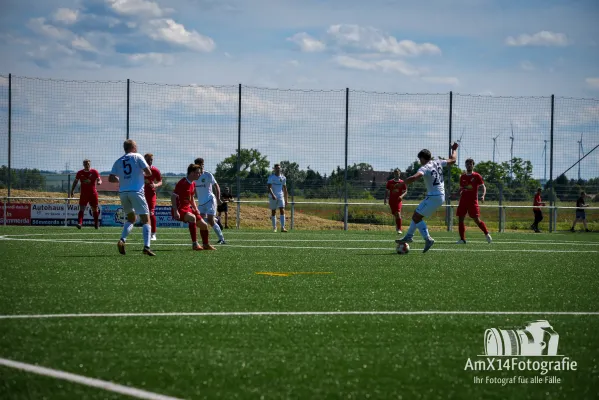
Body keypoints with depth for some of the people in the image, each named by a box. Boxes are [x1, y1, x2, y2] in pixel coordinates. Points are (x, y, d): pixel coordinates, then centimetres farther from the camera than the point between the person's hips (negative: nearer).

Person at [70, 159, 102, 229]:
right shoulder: (80, 173, 6)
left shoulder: (94, 172, 0)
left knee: (95, 209, 7)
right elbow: (75, 182, 15)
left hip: (93, 194, 0)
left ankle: (96, 224, 21)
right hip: (83, 194, 0)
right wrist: (72, 190, 10)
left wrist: (99, 182, -28)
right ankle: (79, 223, -20)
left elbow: (99, 180, -3)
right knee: (82, 209, -12)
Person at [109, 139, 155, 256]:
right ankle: (146, 246, -17)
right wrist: (142, 174, 18)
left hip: (123, 192, 5)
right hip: (136, 191, -5)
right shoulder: (137, 157, 1)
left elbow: (111, 178, 8)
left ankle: (122, 240, 0)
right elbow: (149, 173, -3)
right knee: (146, 220, -1)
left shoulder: (118, 161, 12)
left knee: (131, 218, 22)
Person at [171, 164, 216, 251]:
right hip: (180, 209, -9)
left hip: (188, 208, 9)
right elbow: (173, 196, -20)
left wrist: (196, 209, 13)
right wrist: (175, 211, -28)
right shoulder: (182, 183, -17)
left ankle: (206, 245, 33)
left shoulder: (193, 184, 10)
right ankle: (194, 244, -36)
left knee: (204, 225, 10)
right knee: (192, 217, -37)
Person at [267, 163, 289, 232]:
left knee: (282, 211, -11)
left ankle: (282, 227, -14)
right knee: (273, 212, 4)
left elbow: (285, 189, 14)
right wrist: (272, 195, -29)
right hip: (272, 197, -2)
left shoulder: (283, 178, 7)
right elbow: (269, 187, -13)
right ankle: (274, 227, 14)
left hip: (281, 197, 2)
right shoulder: (271, 177, -4)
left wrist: (286, 199, 13)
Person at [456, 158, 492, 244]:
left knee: (476, 220, -9)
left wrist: (483, 195, -21)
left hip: (473, 201, -4)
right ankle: (462, 239, 3)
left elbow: (483, 187, -3)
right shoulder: (462, 177, 13)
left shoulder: (476, 176, 0)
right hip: (463, 201, 4)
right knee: (461, 219, -2)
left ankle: (487, 234, 10)